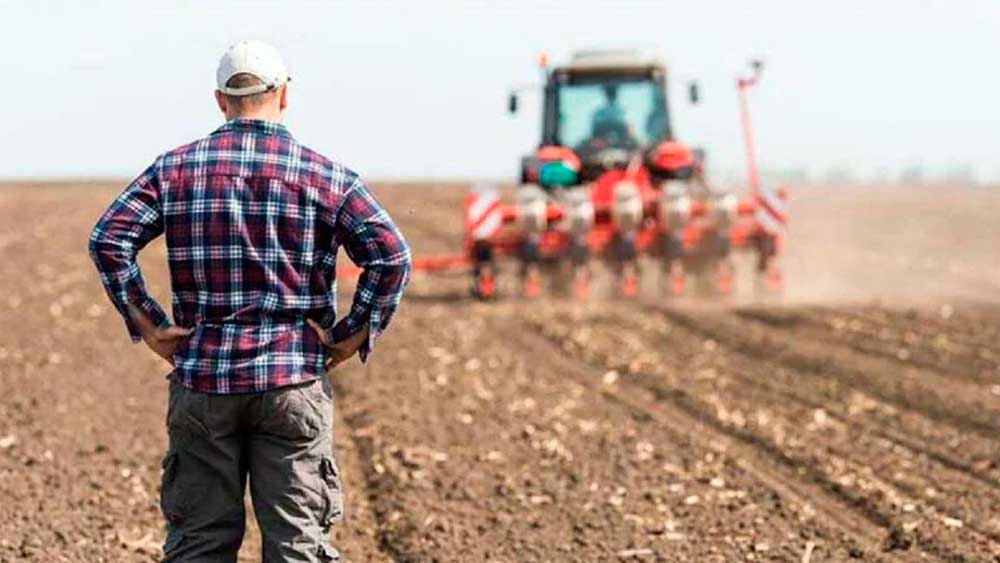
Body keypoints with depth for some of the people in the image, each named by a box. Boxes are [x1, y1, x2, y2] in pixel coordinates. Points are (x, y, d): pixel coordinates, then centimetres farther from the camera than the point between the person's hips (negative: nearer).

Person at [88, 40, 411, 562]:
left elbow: (108, 240, -5)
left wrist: (146, 324, -1)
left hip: (202, 381, 1)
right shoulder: (326, 176, 1)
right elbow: (391, 256, -9)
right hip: (294, 382, -1)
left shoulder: (177, 168, 4)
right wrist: (355, 334, -1)